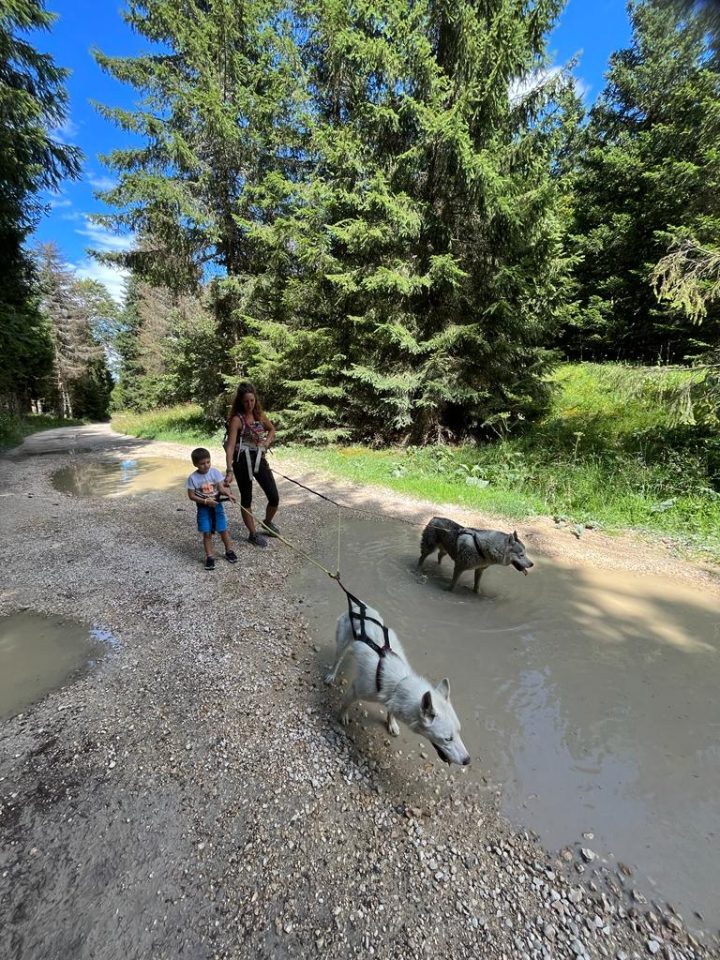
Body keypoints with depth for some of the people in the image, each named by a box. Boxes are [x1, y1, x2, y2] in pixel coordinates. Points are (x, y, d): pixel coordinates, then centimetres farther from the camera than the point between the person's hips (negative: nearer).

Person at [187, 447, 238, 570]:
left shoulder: (215, 472, -8)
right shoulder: (193, 478, -11)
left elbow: (221, 488, -10)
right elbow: (191, 496, -8)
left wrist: (229, 494, -29)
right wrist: (206, 501, -19)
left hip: (216, 505, 1)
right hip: (203, 507, -1)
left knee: (223, 530, 4)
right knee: (207, 533, -1)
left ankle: (229, 551, 24)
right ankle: (209, 557, 11)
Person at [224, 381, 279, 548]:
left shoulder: (259, 414, 4)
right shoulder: (237, 419, -13)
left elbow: (272, 429, 23)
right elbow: (230, 446, -20)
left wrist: (267, 442, 3)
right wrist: (229, 470, -30)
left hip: (260, 459, 5)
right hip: (243, 461, -5)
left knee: (274, 498, 4)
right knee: (246, 499, 9)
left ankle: (267, 523, 34)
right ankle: (253, 534, 25)